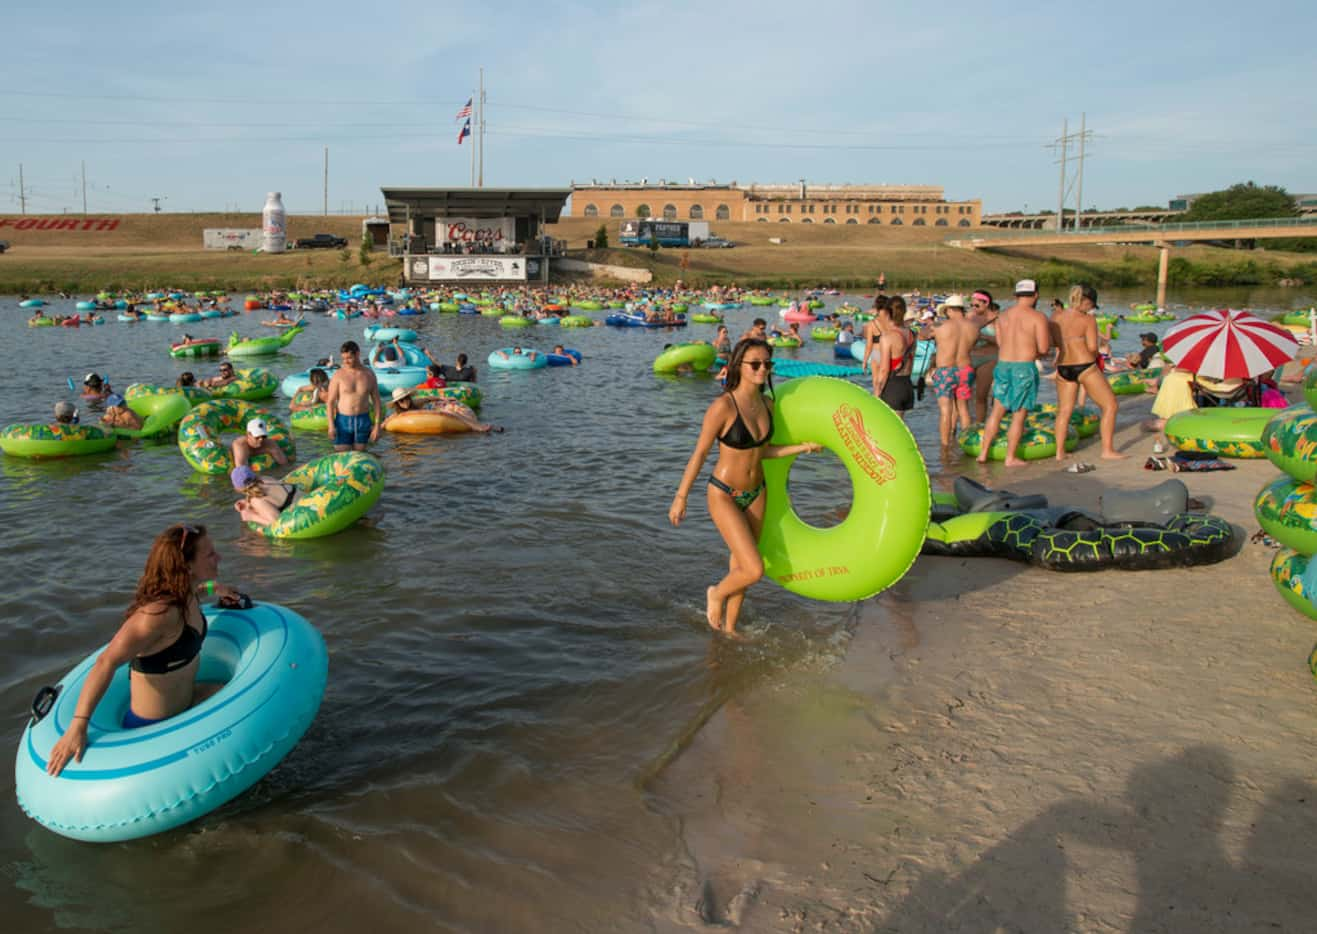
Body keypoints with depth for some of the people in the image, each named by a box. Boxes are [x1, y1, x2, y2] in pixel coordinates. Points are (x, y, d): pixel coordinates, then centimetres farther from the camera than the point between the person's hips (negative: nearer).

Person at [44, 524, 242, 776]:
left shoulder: (185, 594, -7)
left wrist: (212, 588, 18)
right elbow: (106, 663, -36)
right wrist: (77, 728, -40)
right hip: (154, 727, -9)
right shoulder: (159, 612, -33)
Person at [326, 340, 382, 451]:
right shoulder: (338, 376, -4)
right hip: (343, 421, -2)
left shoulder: (369, 375, 2)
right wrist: (331, 425, -11)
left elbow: (377, 401, 6)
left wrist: (377, 426, 0)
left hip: (363, 421, 2)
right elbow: (330, 401, -3)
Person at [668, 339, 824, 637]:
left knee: (741, 567, 16)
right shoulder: (723, 406, -22)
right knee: (754, 570, -13)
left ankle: (729, 628, 37)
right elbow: (700, 453, -15)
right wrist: (681, 497, -10)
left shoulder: (767, 404, -1)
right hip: (724, 496, -6)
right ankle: (716, 594, 19)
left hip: (755, 494, 7)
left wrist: (804, 447, 6)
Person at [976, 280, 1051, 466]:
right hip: (1025, 368, -5)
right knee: (1019, 415, 3)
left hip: (1002, 366, 5)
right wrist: (1048, 338, 11)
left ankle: (983, 453, 13)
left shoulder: (1002, 316, 9)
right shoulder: (1037, 317, -8)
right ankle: (1010, 458, 7)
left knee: (996, 411, 13)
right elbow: (1043, 348, -12)